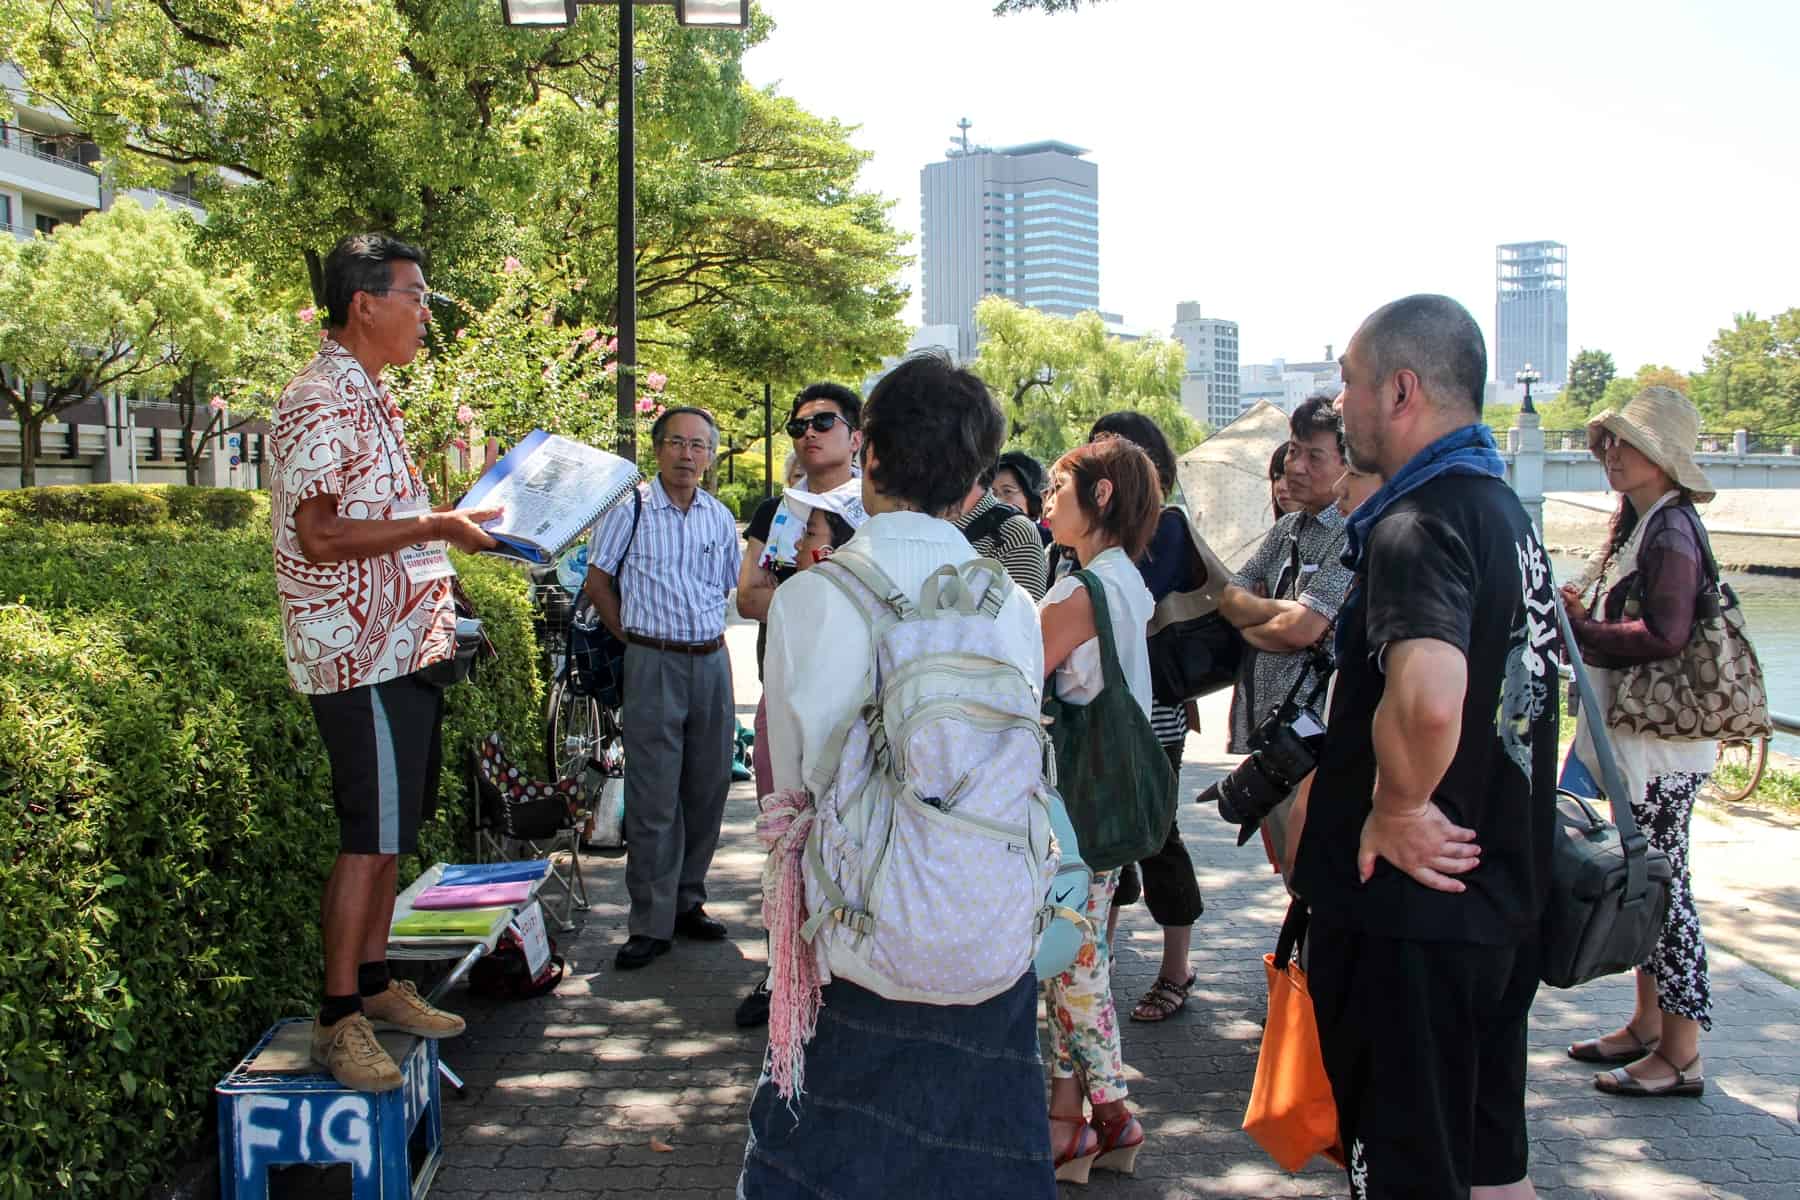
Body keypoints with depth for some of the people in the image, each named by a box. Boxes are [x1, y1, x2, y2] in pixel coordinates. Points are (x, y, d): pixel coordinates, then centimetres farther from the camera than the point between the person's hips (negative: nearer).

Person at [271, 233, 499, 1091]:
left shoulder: (367, 399, 17)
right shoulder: (319, 401, -14)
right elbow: (320, 534, -21)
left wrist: (451, 530, 16)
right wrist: (436, 526, -19)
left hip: (401, 647, 10)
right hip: (362, 657, -10)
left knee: (389, 830, 15)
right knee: (370, 837, -5)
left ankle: (375, 986, 25)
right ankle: (338, 1021, 5)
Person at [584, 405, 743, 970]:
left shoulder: (720, 516, 11)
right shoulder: (630, 508, -2)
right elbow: (597, 582, 2)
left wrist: (713, 636, 9)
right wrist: (637, 639, 0)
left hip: (711, 662, 5)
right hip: (653, 663, -5)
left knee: (707, 789, 9)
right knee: (653, 798, -5)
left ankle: (687, 902, 23)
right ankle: (650, 924, 2)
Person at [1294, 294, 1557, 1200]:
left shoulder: (1418, 524, -21)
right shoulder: (1505, 510, 11)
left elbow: (1428, 695, -41)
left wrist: (1397, 810, -24)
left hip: (1410, 910, -9)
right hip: (1501, 897, 9)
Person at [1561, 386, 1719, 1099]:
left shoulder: (1671, 532, -17)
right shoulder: (1635, 520, 13)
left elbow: (1664, 636, -27)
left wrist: (1578, 629, -19)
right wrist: (1585, 614, 3)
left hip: (1663, 741, -10)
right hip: (1632, 733, 10)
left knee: (1662, 887, -3)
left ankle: (1680, 1056, 6)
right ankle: (1647, 1026, 28)